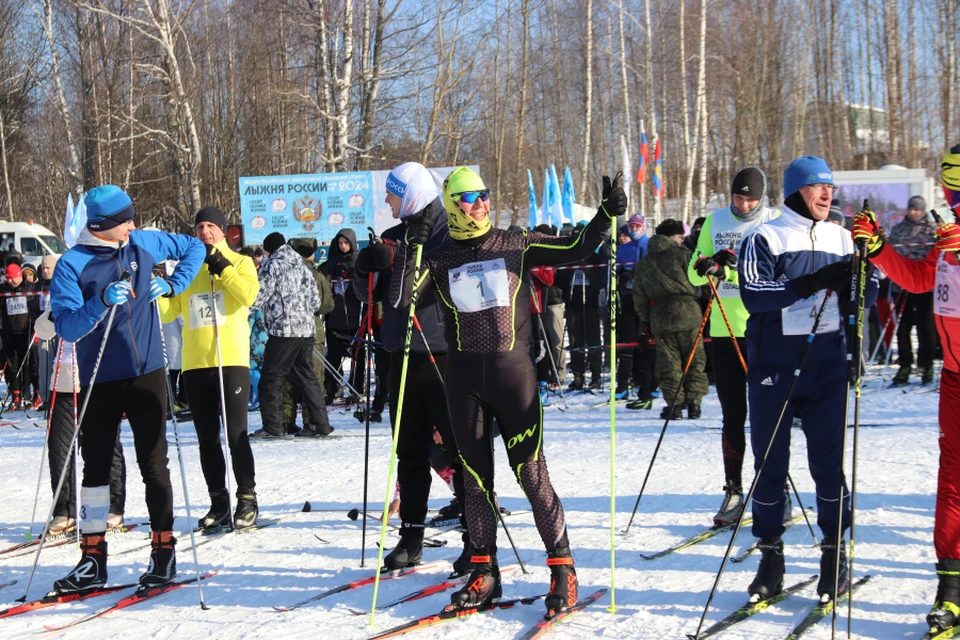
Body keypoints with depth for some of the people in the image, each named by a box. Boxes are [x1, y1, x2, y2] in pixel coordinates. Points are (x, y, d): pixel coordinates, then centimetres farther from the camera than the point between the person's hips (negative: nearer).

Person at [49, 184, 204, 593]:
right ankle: (93, 560, 11)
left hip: (146, 374, 1)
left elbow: (194, 248, 19)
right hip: (99, 381, -1)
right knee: (95, 467, 5)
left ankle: (163, 551, 11)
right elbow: (67, 328, -14)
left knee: (154, 464, 3)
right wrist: (102, 303, -30)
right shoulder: (72, 265, -7)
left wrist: (172, 285, 4)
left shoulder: (144, 244, 3)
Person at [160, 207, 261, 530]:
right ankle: (219, 503, 14)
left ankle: (247, 499, 3)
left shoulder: (239, 263, 7)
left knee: (236, 434, -6)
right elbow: (167, 311, 9)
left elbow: (249, 294, -13)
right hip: (195, 363, 4)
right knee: (207, 438, 7)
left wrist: (221, 266, -15)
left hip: (231, 360, -4)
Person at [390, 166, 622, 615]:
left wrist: (607, 215, -10)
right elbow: (401, 298, -5)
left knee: (530, 470, -6)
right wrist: (412, 249, -17)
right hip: (464, 377, 2)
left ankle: (562, 566, 1)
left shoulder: (517, 245, 5)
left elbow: (576, 249, 4)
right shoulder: (439, 258, 6)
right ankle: (484, 572, 14)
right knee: (475, 475, 6)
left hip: (512, 370, -2)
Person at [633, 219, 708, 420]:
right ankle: (693, 402, 4)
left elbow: (639, 296, 12)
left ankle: (674, 404, 2)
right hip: (687, 313, -3)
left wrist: (644, 322, 15)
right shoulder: (681, 254, -1)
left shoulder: (643, 264, 13)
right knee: (694, 360, 7)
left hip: (660, 318, 3)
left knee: (668, 364, 6)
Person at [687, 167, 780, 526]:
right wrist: (707, 266, -15)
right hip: (723, 330, 3)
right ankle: (733, 492, 14)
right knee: (732, 416, 8)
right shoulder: (715, 222, 10)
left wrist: (733, 264, -24)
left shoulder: (774, 222, 0)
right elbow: (693, 273, 8)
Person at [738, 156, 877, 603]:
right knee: (770, 463, 4)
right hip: (773, 365, -2)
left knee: (828, 461, 2)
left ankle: (834, 551, 14)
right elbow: (754, 294, -17)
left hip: (826, 364, 2)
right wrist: (812, 283, -26)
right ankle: (770, 555, 14)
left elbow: (864, 298, 8)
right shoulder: (764, 240, -2)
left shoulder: (840, 239, 9)